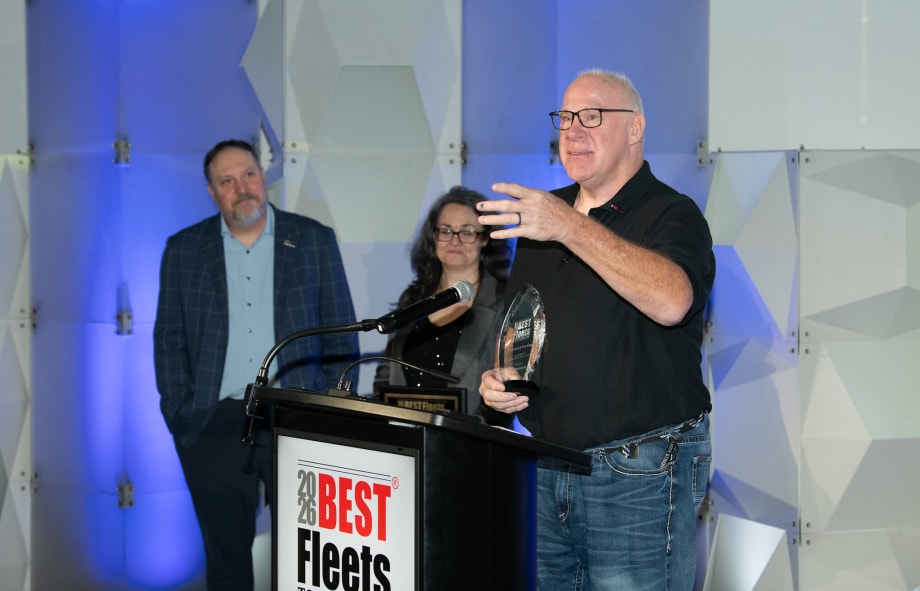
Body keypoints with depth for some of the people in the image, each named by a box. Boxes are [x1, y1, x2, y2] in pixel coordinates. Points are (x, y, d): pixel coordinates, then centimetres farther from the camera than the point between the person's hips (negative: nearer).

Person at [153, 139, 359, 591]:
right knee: (226, 552, 8)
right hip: (215, 424, 1)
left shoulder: (314, 241, 4)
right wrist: (178, 412, -2)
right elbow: (169, 337, 8)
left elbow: (341, 333, 5)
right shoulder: (184, 249, 7)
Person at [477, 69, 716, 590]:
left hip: (639, 476, -6)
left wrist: (572, 228, -33)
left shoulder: (672, 214, -7)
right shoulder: (543, 213, 15)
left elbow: (671, 302, -29)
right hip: (542, 472, 6)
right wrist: (499, 376, 3)